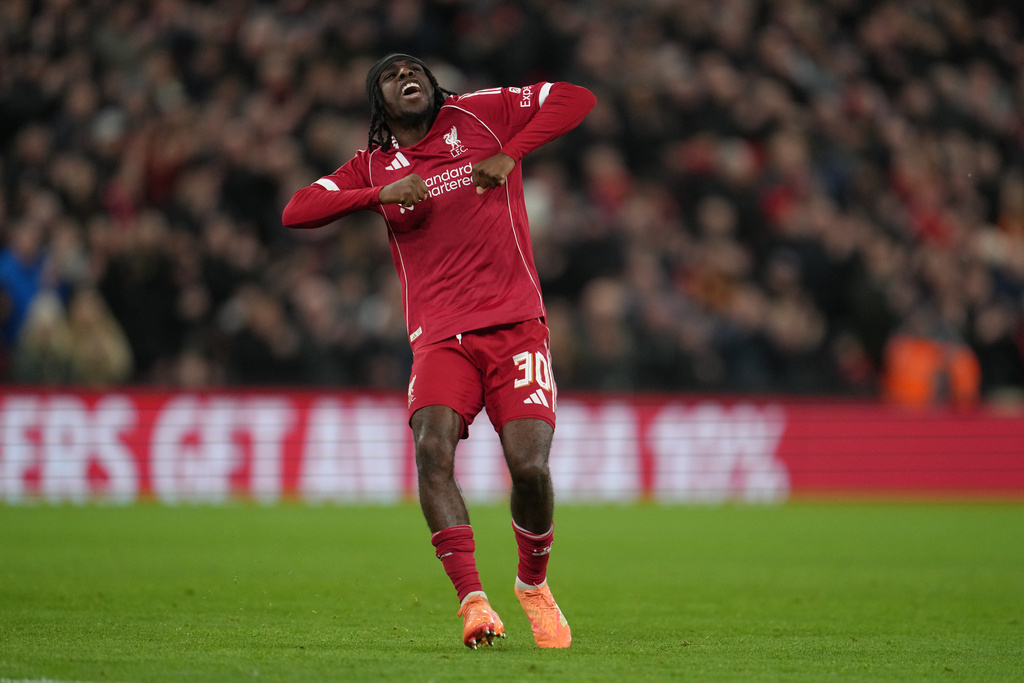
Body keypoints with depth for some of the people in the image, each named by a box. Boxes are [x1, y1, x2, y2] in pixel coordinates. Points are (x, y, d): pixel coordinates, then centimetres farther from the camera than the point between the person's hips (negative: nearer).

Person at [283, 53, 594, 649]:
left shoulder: (478, 115, 9)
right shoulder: (374, 165, 14)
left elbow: (577, 99, 5)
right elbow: (296, 212, 4)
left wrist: (508, 156, -7)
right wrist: (382, 194, -9)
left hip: (515, 326, -1)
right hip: (440, 337, 1)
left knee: (530, 467, -15)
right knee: (432, 446, -27)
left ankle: (534, 584, 15)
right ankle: (473, 600, -30)